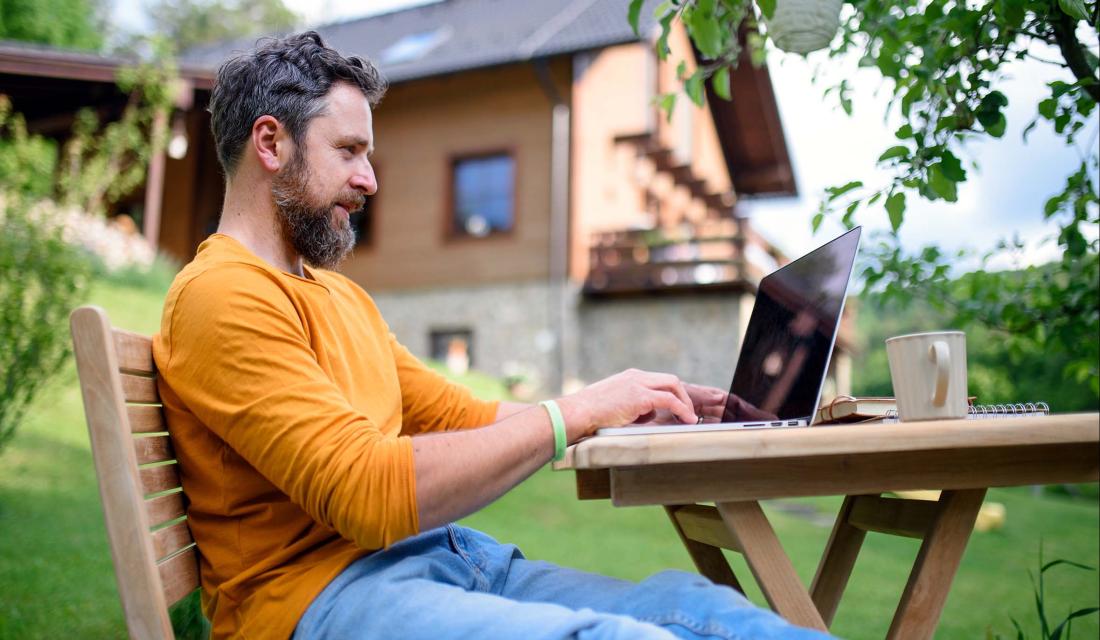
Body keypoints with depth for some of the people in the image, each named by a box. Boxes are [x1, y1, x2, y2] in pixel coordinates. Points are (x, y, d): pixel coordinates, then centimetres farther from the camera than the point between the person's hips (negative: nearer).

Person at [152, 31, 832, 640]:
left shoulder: (342, 293, 19)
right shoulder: (222, 296, -10)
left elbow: (460, 415, 19)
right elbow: (369, 493, -21)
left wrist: (630, 408, 7)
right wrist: (572, 414, -16)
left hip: (440, 551, 8)